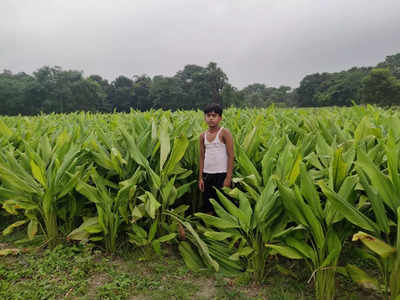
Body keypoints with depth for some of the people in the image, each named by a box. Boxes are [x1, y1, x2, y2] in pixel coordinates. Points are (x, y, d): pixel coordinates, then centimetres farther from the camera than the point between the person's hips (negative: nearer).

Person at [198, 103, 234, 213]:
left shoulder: (224, 133, -8)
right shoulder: (203, 136, 7)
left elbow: (231, 156, -10)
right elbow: (202, 157, 11)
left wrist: (228, 178, -13)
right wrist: (200, 178, 9)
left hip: (222, 175, -5)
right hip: (207, 175, 5)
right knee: (207, 207, 12)